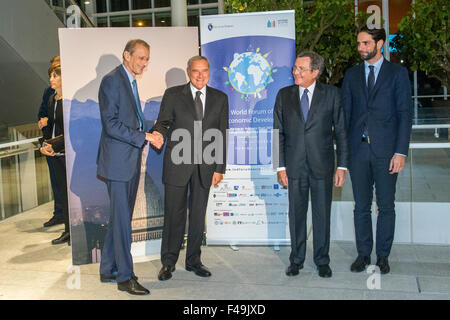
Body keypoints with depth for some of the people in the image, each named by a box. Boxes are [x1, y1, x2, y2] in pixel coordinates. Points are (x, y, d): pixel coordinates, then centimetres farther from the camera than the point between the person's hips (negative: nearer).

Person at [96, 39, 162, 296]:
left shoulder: (132, 82, 17)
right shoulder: (111, 81, -12)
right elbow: (111, 124, -19)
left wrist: (151, 136, 9)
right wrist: (144, 137, -20)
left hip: (131, 161, 9)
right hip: (118, 161, -9)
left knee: (120, 217, 14)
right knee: (122, 219, -4)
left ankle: (109, 270, 25)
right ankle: (125, 277, 5)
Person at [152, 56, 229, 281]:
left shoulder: (220, 98, 8)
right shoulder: (173, 94, 3)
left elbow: (222, 134, 7)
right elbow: (163, 122, 2)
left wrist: (220, 168, 2)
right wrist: (159, 134, -24)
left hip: (205, 166, 2)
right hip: (177, 164, -2)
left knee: (198, 215, 9)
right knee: (174, 214, 2)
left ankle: (193, 261, 23)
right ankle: (168, 262, 17)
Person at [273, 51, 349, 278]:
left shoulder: (331, 94, 1)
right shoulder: (284, 95, 5)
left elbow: (341, 131, 2)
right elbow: (278, 133, 5)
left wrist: (342, 166, -3)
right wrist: (280, 166, -2)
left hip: (322, 166, -1)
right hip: (294, 166, 1)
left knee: (322, 214, 7)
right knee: (296, 214, 9)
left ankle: (322, 261, 22)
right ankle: (296, 260, 23)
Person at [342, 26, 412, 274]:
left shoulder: (397, 73, 3)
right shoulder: (351, 75, 11)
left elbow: (404, 114, -2)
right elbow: (345, 113, 11)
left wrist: (401, 152, -10)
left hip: (386, 150, -2)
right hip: (358, 149, 2)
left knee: (386, 206, 5)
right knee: (361, 206, 8)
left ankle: (383, 256, 19)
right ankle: (363, 254, 20)